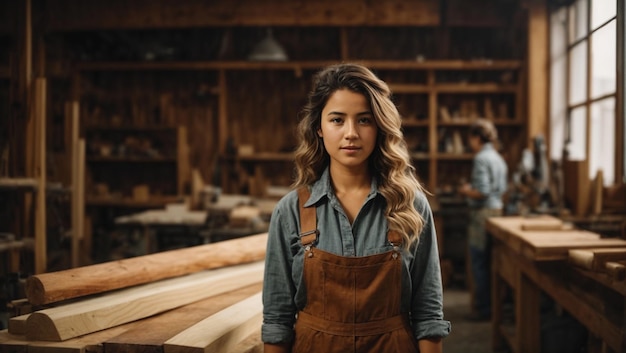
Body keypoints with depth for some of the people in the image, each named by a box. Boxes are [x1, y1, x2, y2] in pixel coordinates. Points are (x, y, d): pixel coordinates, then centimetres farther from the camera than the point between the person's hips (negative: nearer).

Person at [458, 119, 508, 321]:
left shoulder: (481, 158, -14)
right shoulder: (498, 158, 14)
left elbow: (482, 192, -21)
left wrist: (466, 191, -2)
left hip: (482, 213, -9)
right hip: (497, 210, 9)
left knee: (479, 263, -3)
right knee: (489, 262, 15)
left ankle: (483, 309, 1)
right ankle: (493, 303, 20)